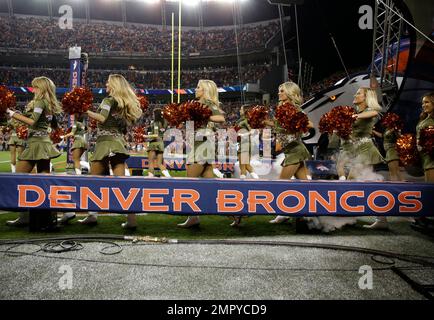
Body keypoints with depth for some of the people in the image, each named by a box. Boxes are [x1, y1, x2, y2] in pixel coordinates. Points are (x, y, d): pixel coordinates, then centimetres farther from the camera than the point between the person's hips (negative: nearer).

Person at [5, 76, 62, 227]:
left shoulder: (40, 101, -8)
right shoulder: (50, 105, 16)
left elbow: (32, 121, -20)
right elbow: (55, 126, 24)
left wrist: (13, 114, -15)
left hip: (36, 143, -9)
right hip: (45, 142, 9)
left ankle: (25, 216, -8)